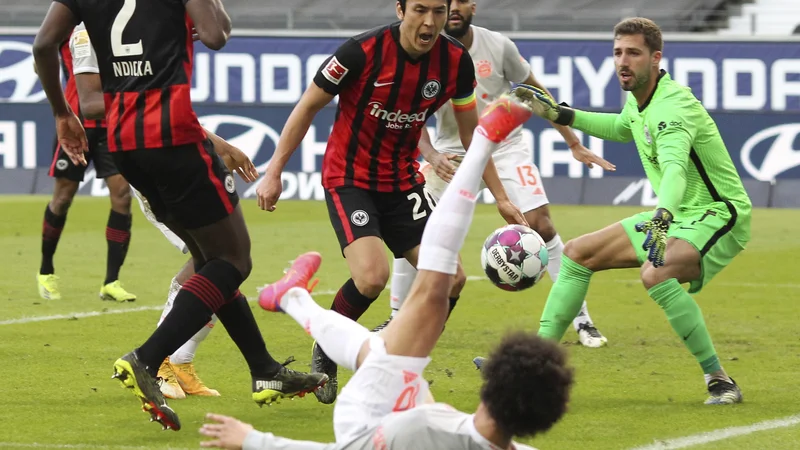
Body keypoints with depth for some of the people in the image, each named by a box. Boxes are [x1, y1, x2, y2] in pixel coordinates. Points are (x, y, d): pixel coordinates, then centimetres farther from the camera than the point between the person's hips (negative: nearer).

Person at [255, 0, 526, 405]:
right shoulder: (363, 52, -21)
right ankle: (324, 356, 1)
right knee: (372, 276, -26)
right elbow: (307, 107, -9)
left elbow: (470, 133, 8)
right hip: (349, 179, -5)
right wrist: (274, 173, -9)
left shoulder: (456, 61, -7)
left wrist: (500, 197, 6)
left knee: (450, 280, -5)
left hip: (403, 182, 5)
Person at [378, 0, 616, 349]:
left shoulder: (498, 46, -13)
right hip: (452, 151, 1)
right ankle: (397, 319, 7)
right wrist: (432, 156, -35)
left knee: (540, 225, -12)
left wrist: (574, 144, 1)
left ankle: (581, 318, -2)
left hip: (503, 147, -1)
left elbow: (535, 92, 0)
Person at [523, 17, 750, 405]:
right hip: (671, 217, 10)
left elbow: (674, 167, -44)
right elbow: (622, 129, 32)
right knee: (577, 253, 7)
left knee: (655, 274, -37)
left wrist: (663, 218, -62)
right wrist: (559, 115, 27)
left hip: (717, 216, -10)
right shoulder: (636, 100, 5)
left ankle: (718, 379, -28)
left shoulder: (673, 106, -24)